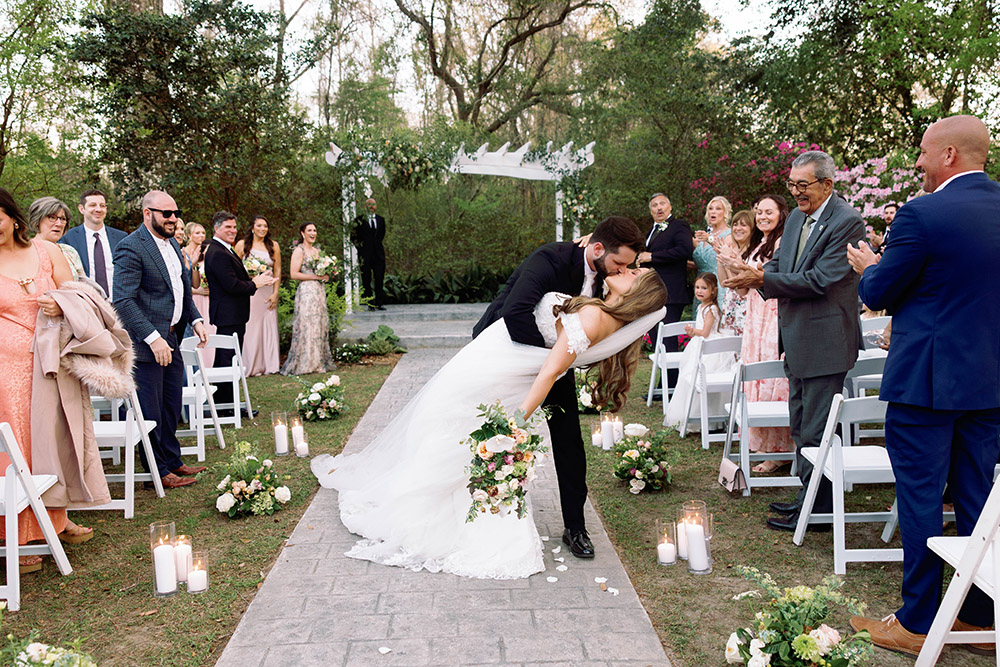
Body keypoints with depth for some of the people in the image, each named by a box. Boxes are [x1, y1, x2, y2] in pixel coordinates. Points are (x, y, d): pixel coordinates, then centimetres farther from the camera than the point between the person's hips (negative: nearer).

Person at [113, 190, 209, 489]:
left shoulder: (172, 243, 13)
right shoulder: (131, 247, -15)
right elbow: (123, 300, -22)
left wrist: (195, 319, 10)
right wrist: (153, 338, -26)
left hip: (171, 339, 9)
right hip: (147, 343, -9)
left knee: (171, 406, 17)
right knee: (151, 412, 2)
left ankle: (172, 461, 30)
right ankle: (158, 472, 13)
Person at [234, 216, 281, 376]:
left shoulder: (273, 246, 9)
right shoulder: (242, 244, 4)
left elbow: (277, 271, 7)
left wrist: (275, 293, 0)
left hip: (268, 292, 2)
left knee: (268, 327, 2)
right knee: (249, 328, -4)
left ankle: (268, 365, 10)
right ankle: (251, 367, 3)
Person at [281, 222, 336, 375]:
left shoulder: (317, 250, 18)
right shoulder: (299, 250, -5)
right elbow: (293, 274, -13)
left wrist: (325, 276, 5)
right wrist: (315, 276, -14)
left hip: (319, 291, 8)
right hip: (306, 291, -8)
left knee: (320, 326, 7)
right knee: (307, 326, -8)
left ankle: (319, 361, 12)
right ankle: (304, 364, -4)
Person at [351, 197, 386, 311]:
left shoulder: (381, 220, 13)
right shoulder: (359, 220, 3)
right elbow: (353, 237, 6)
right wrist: (360, 246, 1)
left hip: (379, 254, 2)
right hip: (365, 255, -2)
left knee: (379, 279, 0)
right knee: (366, 280, -1)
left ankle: (379, 303, 6)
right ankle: (370, 304, 3)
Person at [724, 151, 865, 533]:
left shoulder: (846, 222, -16)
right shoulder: (797, 217, 11)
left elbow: (819, 281, -23)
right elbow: (780, 263, 12)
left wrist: (761, 280, -23)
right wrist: (753, 276, -9)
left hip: (825, 341, -9)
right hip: (798, 339, 9)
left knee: (815, 430, -3)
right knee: (800, 425, 18)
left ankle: (818, 511, 8)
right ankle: (808, 496, 31)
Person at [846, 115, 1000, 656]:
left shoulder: (922, 215, -17)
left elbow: (879, 293, -10)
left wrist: (868, 267, 12)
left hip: (926, 380, -7)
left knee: (920, 498, 3)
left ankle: (917, 623, 13)